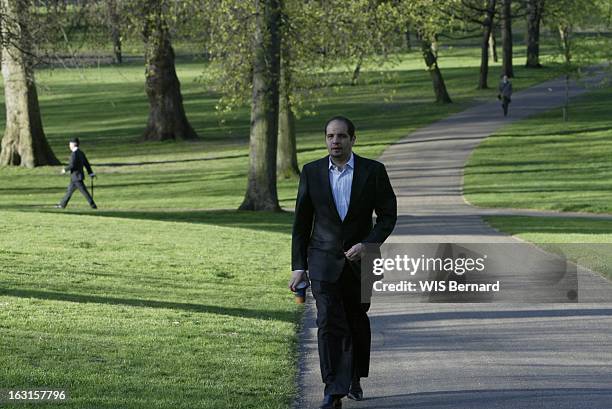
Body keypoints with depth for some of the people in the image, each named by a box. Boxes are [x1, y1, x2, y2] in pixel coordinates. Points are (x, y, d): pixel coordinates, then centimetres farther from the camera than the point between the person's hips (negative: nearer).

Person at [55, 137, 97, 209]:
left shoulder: (74, 154, -17)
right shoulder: (81, 153, 12)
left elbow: (72, 165, -23)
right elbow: (87, 164, 13)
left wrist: (65, 169, -6)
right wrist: (91, 173, 15)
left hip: (76, 177, -10)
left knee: (84, 191, -7)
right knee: (69, 191, 15)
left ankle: (93, 205, -6)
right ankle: (62, 205, 21)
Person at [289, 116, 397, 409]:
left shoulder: (373, 171, -4)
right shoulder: (311, 172, 0)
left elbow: (388, 215, -2)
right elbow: (301, 223, 4)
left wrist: (367, 244, -17)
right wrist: (298, 266, 1)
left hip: (360, 260, 1)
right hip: (324, 261, -1)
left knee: (357, 322, 14)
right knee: (329, 323, -13)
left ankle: (354, 379, 34)